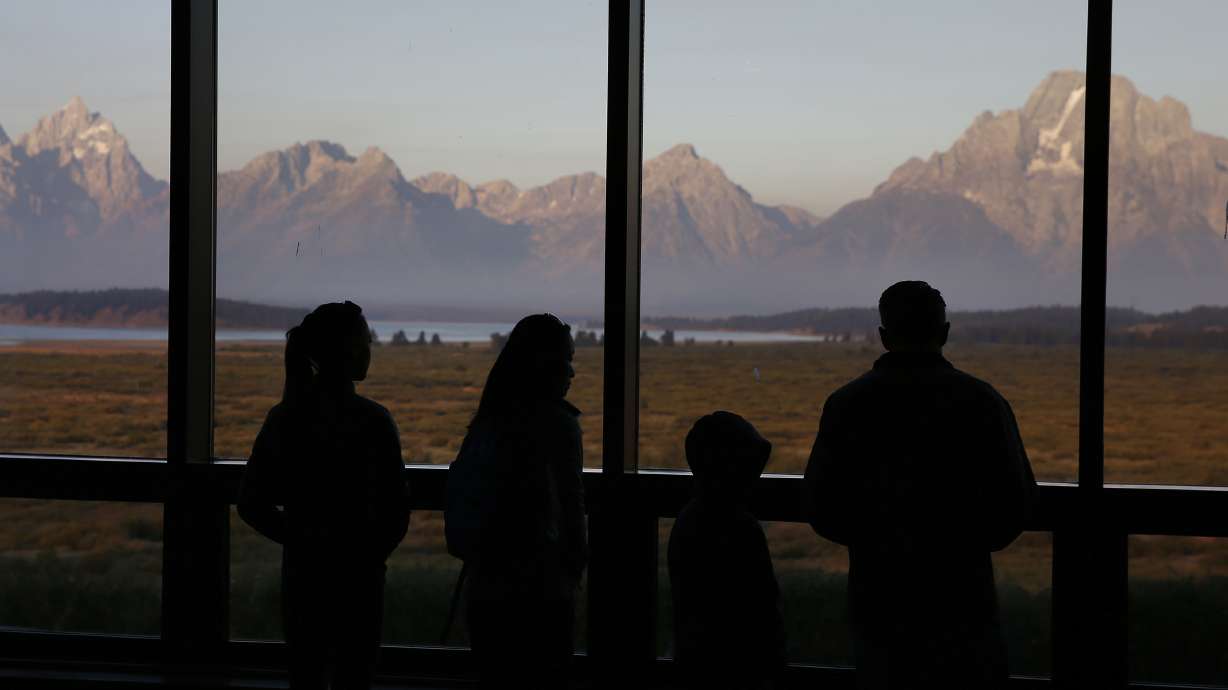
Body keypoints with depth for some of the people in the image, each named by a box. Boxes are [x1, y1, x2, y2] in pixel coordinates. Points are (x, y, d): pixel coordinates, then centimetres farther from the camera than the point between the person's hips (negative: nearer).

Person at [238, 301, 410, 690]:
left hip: (302, 571, 4)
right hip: (357, 575, -4)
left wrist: (299, 539, 11)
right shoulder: (371, 421, -13)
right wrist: (373, 551, 7)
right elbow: (396, 512, -11)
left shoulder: (285, 418, -1)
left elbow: (252, 504, 3)